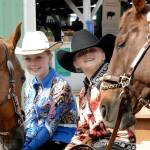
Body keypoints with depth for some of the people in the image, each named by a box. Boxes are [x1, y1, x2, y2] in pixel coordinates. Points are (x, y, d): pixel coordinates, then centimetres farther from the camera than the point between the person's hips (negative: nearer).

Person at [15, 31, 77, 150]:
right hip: (36, 138, 6)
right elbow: (29, 121, 7)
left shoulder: (60, 86, -13)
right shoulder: (30, 87, 6)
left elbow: (50, 126, -15)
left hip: (60, 140, -6)